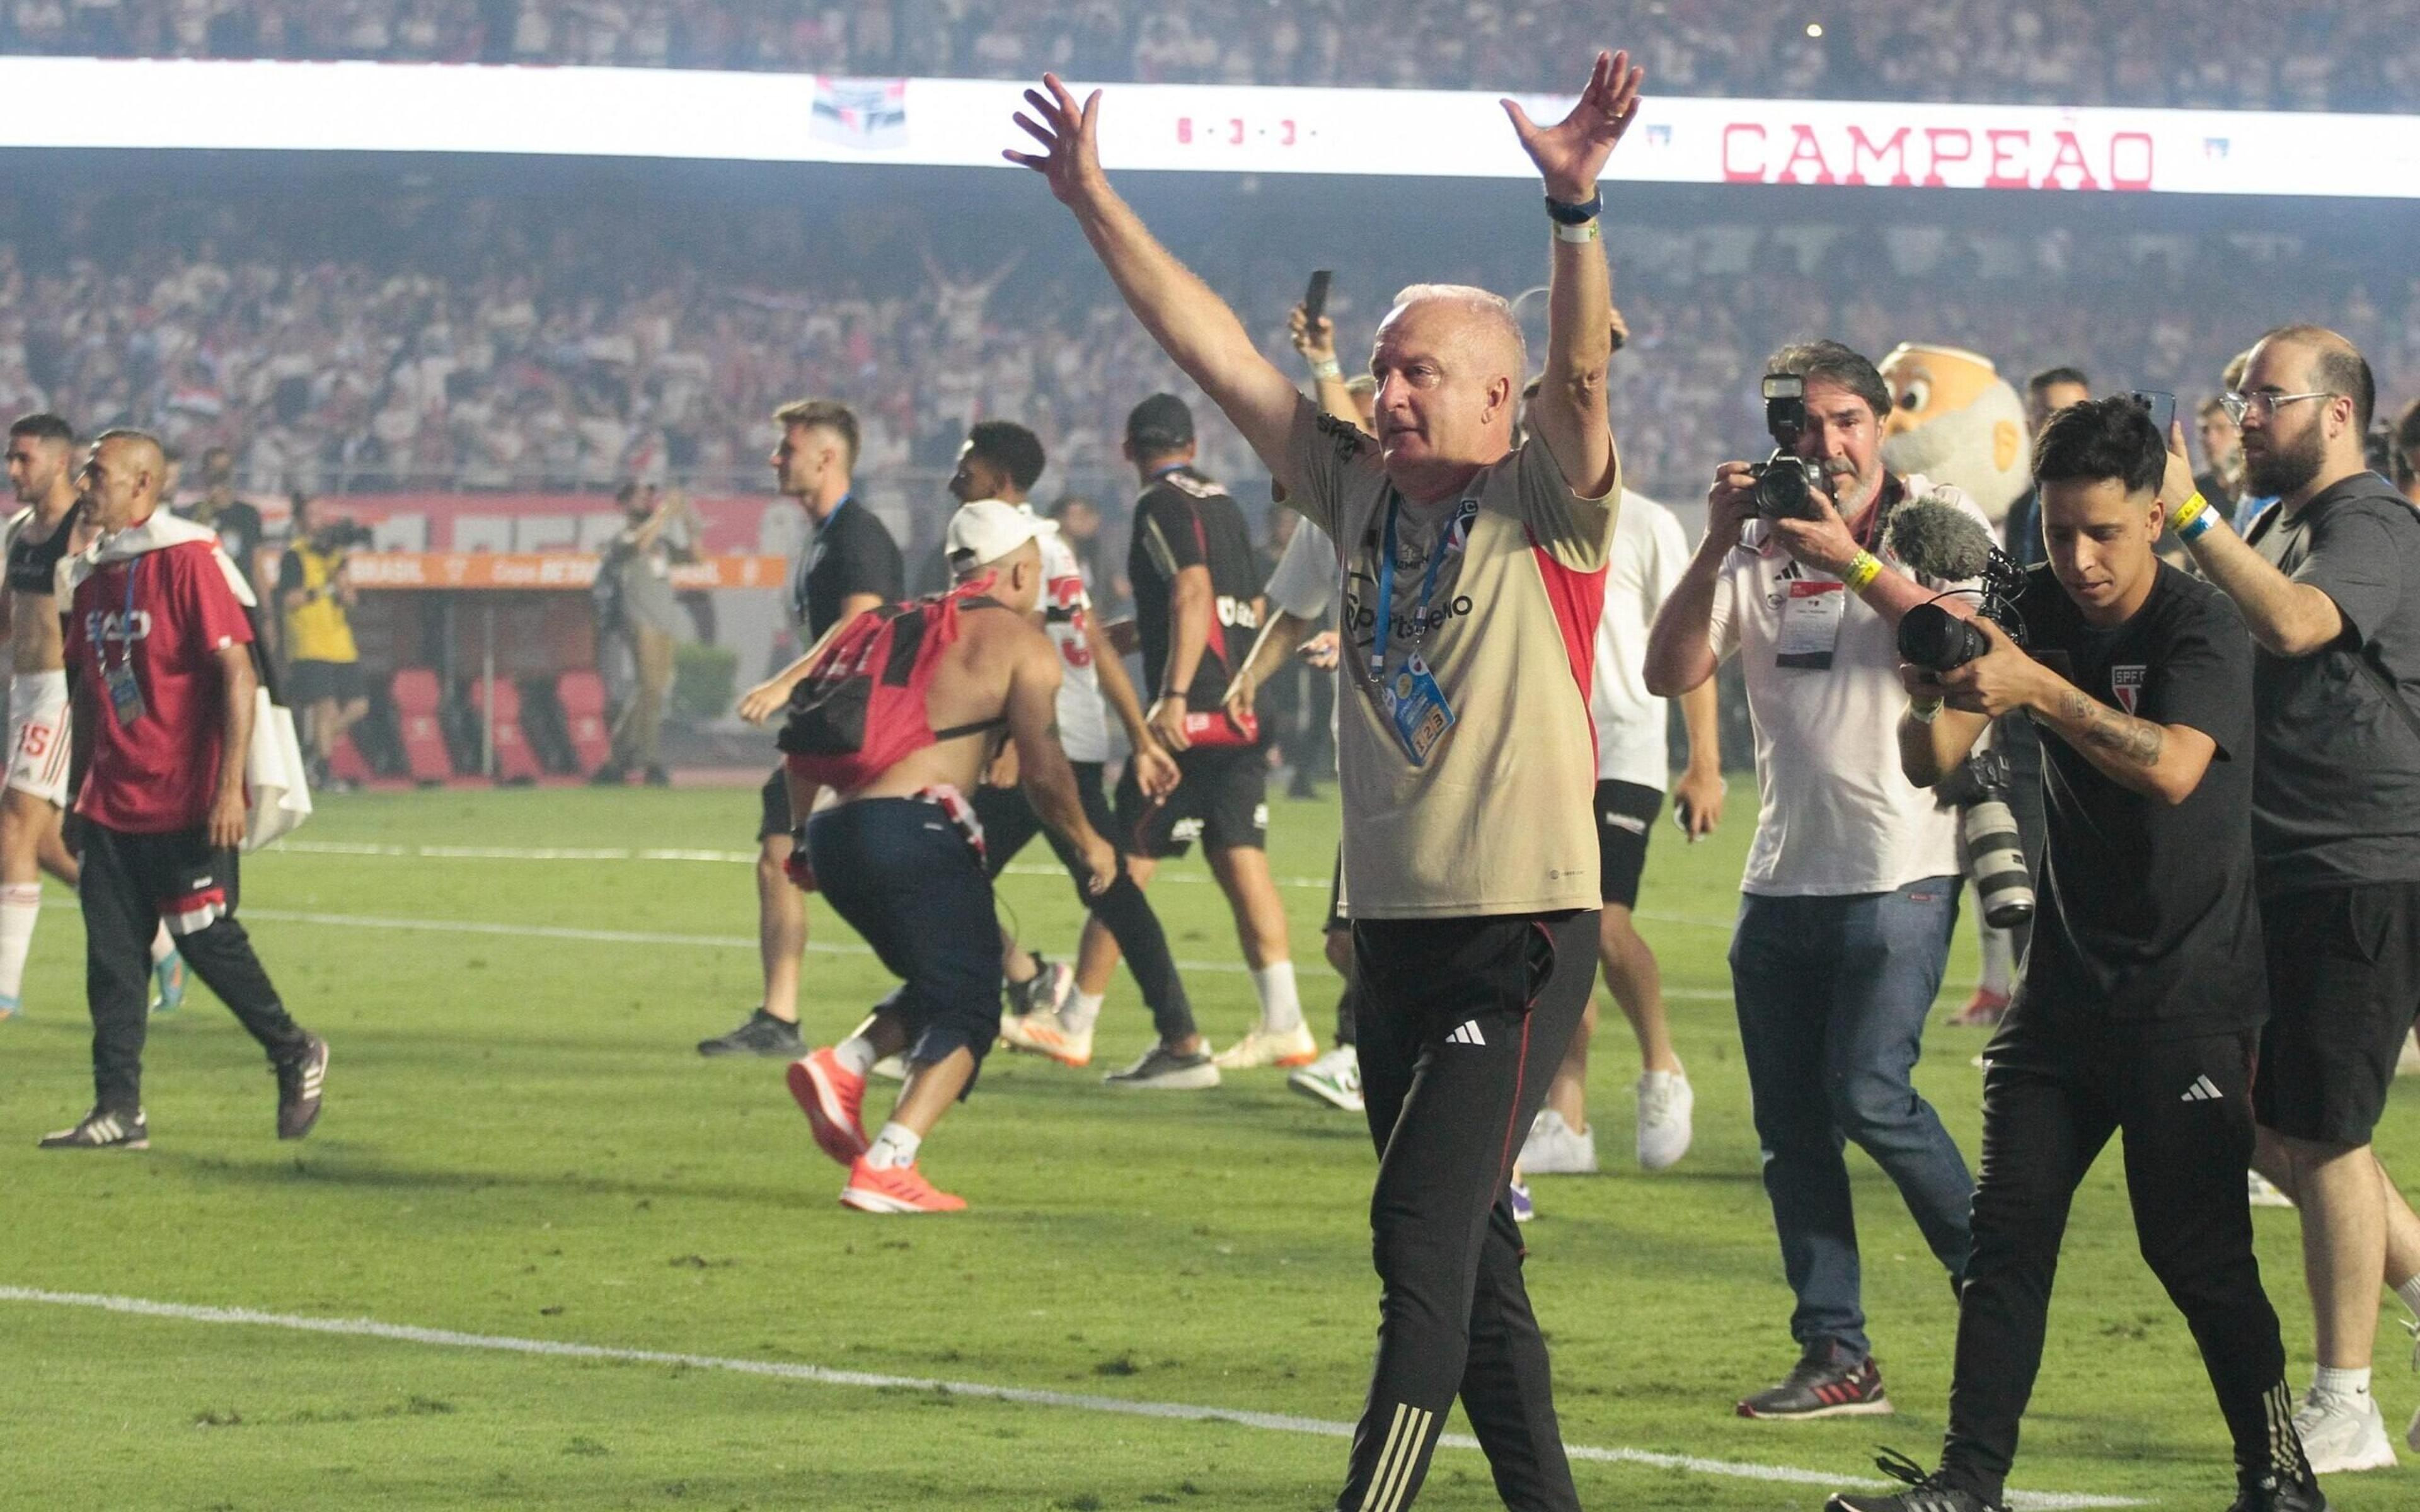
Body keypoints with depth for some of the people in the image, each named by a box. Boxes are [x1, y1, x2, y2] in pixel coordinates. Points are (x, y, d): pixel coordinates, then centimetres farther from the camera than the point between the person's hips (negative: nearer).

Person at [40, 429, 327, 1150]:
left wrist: (231, 786, -19)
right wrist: (77, 790, 19)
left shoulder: (188, 561, -12)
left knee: (207, 940, -1)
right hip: (113, 806, 7)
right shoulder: (91, 576, 12)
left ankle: (296, 1056, 20)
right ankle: (119, 1111, 3)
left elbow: (237, 672, -15)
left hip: (186, 805, -7)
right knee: (110, 954, 1)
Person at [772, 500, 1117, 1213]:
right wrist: (1088, 844, 11)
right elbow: (1042, 769, -5)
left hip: (834, 835, 7)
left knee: (943, 985, 23)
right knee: (966, 1010, 2)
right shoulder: (1020, 642, 5)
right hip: (914, 830, -7)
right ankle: (886, 1167, -14)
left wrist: (804, 836, 28)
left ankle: (841, 1066, 0)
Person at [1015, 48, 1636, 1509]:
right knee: (1466, 1253, 11)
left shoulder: (1546, 508, -5)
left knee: (1426, 1229, -14)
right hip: (1394, 922, 7)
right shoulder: (1361, 489, 11)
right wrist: (1098, 204, 7)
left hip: (1522, 924, -7)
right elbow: (1221, 354, 11)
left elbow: (1581, 369, -22)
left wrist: (1576, 204, -38)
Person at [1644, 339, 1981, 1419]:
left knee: (1868, 1093, -15)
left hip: (1902, 866, -5)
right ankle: (1836, 1358, 9)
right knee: (1789, 1125, 3)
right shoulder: (1763, 549, 11)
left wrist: (1852, 560, -22)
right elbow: (1670, 673, 0)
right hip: (1783, 873, 5)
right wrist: (1718, 543, -10)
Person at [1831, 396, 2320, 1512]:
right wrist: (1933, 697, -22)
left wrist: (2036, 688, -39)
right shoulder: (2039, 612, 5)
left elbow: (2172, 767, -31)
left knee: (2195, 1249, -8)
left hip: (2188, 992, -6)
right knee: (2007, 1232, 0)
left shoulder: (2201, 627, -12)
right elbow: (1929, 765, 0)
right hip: (2067, 983, 6)